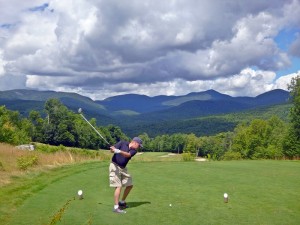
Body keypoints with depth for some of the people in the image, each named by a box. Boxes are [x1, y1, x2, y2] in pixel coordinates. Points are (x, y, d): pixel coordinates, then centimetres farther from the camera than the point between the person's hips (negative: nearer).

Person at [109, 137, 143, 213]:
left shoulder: (134, 150, 0)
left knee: (129, 185, 11)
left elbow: (128, 155, -21)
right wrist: (112, 149, -40)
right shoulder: (122, 143, -8)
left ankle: (122, 202, 28)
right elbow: (112, 148, -16)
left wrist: (119, 151, -39)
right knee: (119, 186, -14)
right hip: (115, 166, -6)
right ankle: (116, 207, -12)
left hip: (123, 168, 7)